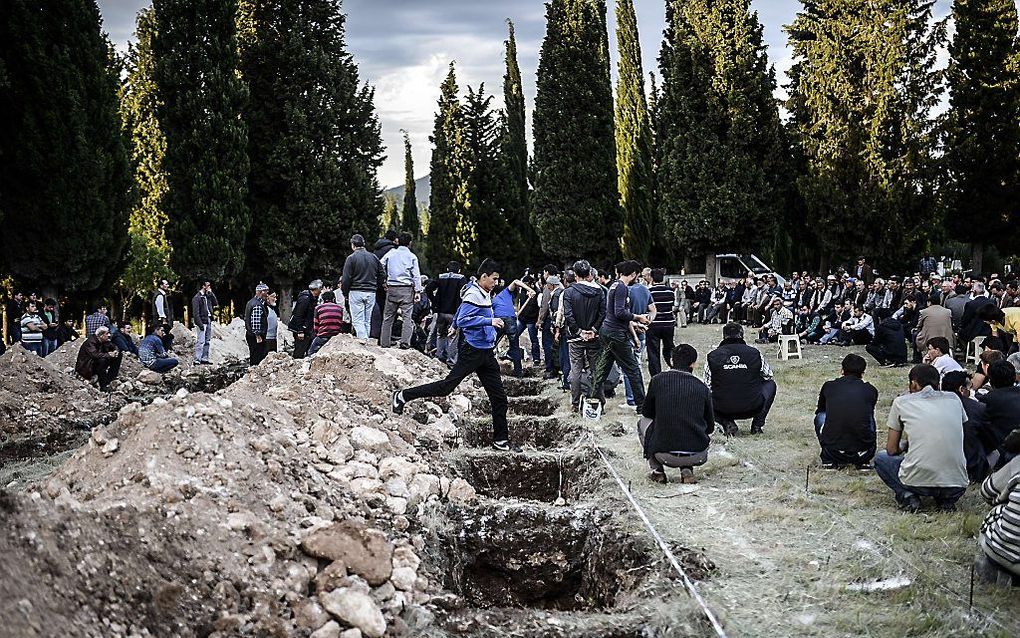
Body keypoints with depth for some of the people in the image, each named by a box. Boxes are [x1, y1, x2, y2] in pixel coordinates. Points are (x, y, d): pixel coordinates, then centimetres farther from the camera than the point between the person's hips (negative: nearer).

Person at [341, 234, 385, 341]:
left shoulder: (351, 258, -6)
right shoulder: (374, 257, 10)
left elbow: (346, 279, -7)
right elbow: (382, 276, 13)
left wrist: (345, 293, 4)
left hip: (356, 292, -5)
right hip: (371, 292, 5)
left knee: (357, 320, -4)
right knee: (367, 320, 11)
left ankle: (363, 339, -17)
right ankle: (366, 340, 12)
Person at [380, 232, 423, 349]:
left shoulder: (390, 254, 7)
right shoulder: (412, 256, 2)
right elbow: (416, 275, -2)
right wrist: (418, 291, -2)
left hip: (391, 288, 2)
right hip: (407, 289, -2)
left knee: (388, 316, 8)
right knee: (407, 317, -2)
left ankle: (384, 342, 8)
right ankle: (405, 342, -11)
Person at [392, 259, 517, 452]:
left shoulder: (484, 295, 15)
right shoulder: (473, 295, -14)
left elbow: (458, 318, 25)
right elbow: (463, 320, -25)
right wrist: (490, 321, -27)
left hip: (486, 353, 9)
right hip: (472, 352, -9)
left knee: (499, 397, 6)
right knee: (447, 386, -8)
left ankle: (501, 441, 11)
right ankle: (402, 396, 6)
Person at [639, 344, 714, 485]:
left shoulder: (658, 380, -1)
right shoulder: (702, 388, 3)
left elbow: (646, 413, 13)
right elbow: (710, 427, 12)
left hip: (664, 455, -2)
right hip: (697, 456, 2)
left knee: (643, 422, 27)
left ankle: (657, 471, 16)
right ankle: (687, 470, 12)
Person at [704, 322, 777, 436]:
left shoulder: (712, 356, -3)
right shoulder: (755, 353, -1)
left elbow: (708, 385, 6)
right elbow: (768, 375, 17)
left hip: (722, 410, 0)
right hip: (753, 408, 1)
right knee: (770, 384, 26)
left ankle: (727, 423, 6)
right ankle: (757, 424, 17)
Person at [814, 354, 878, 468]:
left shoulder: (828, 386, 7)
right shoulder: (870, 390, 8)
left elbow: (820, 409, 29)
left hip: (833, 452, -1)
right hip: (863, 453, 1)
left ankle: (829, 460, 17)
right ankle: (863, 462, 18)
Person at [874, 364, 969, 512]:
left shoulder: (901, 402, 6)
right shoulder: (953, 399, 13)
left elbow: (892, 450, 10)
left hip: (917, 481, -3)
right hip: (957, 486, 3)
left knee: (881, 458, 28)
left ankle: (907, 496, 3)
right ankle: (946, 499, 11)